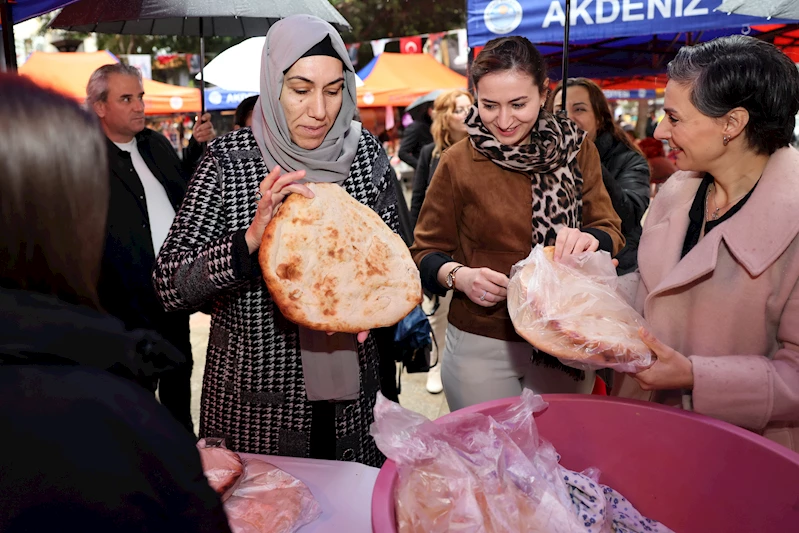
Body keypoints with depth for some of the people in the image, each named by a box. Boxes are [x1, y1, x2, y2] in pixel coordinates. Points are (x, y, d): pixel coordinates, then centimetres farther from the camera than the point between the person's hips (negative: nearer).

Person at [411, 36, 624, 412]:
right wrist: (459, 276, -22)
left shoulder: (576, 150, -1)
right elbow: (426, 252, -2)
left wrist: (589, 239, -21)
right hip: (480, 345, -2)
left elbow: (612, 233, 1)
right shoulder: (458, 163, -8)